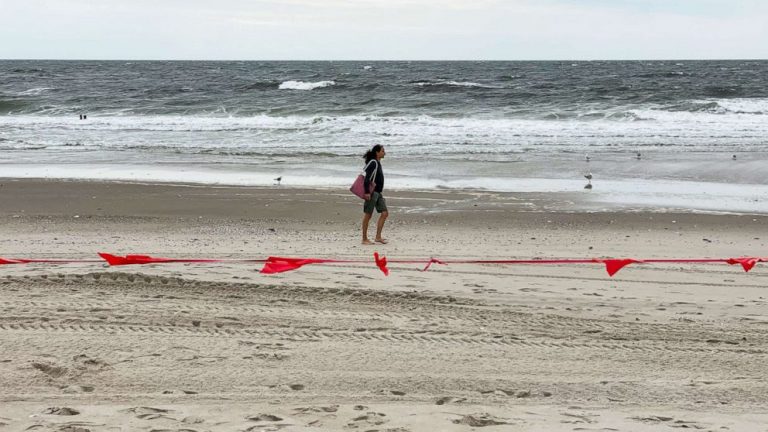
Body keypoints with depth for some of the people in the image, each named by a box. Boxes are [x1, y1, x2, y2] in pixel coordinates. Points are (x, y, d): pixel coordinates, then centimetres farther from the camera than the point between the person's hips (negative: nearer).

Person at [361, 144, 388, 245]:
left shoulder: (378, 163, 16)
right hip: (372, 192, -10)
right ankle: (364, 239, 2)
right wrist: (367, 192, -26)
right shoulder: (373, 163, -12)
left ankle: (378, 237, 7)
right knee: (368, 215, -3)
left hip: (378, 192, 10)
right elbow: (367, 178, -20)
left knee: (385, 213, 4)